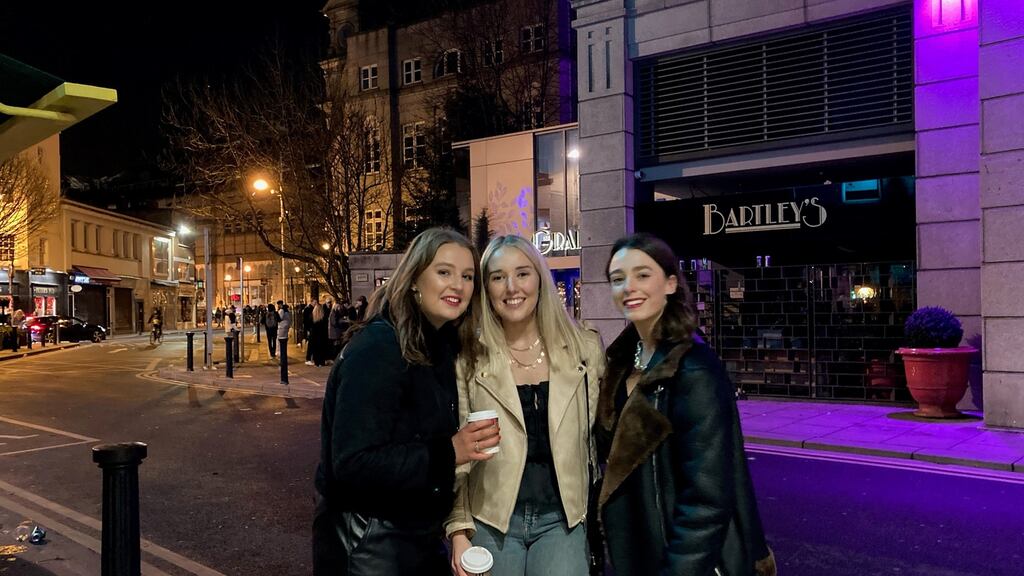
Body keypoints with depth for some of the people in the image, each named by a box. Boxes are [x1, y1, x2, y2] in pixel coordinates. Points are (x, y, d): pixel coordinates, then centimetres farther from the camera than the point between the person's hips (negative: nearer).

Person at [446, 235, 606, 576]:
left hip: (563, 519, 1)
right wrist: (459, 532, -5)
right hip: (490, 520, 0)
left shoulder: (584, 349, 1)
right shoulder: (469, 358, -3)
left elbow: (599, 439, 7)